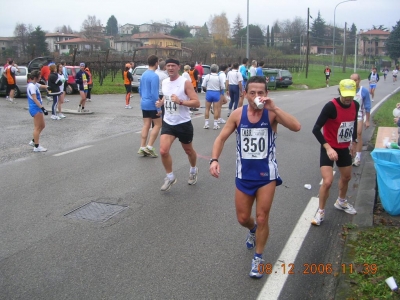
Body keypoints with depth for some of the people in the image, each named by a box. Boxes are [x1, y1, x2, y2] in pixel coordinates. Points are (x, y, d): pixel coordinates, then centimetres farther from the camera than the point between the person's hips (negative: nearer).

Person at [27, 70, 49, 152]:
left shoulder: (34, 84, 12)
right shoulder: (32, 86, -16)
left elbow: (42, 86, 30)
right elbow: (34, 99, -23)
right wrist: (42, 108, -27)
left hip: (38, 108, 10)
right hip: (35, 108, -10)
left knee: (42, 126, 17)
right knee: (37, 127, -5)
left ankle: (33, 141, 27)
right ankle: (36, 146, 1)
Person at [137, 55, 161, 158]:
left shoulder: (144, 74, 10)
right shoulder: (154, 76, -16)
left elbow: (140, 90, 19)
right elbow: (154, 93, -21)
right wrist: (158, 108, -18)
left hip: (144, 104, 8)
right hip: (152, 104, -8)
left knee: (146, 125, 9)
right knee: (157, 125, 3)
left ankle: (142, 148, 7)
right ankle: (149, 147, -3)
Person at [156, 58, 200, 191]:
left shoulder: (185, 83, -14)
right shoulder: (164, 82, 4)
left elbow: (196, 103, -18)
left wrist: (180, 101, -30)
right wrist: (161, 102, 2)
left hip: (183, 123, -4)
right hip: (168, 123, 4)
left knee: (188, 150, 16)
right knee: (163, 151, -11)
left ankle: (193, 170, 46)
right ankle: (170, 177, 11)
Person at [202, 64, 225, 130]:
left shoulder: (207, 76, -5)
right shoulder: (219, 77, -5)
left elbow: (203, 86, -5)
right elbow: (222, 87, -6)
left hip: (209, 93, 1)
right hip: (216, 93, 0)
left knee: (207, 109, 10)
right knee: (216, 109, 4)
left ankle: (206, 124, 10)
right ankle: (215, 124, 5)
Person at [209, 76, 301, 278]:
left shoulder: (272, 113, -13)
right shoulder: (238, 114, -6)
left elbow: (296, 127, -29)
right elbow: (221, 138, 0)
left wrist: (273, 108, -34)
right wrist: (214, 159, -15)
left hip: (266, 174, -2)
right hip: (244, 174, 3)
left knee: (261, 218, 1)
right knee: (242, 218, 12)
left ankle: (258, 258, 23)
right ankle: (253, 230, 50)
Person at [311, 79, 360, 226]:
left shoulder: (355, 105, -5)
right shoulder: (331, 106, -25)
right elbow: (316, 129, -28)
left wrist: (354, 142, 20)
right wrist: (328, 148, -36)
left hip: (344, 148, 7)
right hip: (329, 148, -7)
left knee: (346, 177, 22)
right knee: (327, 181, -15)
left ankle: (341, 202, 50)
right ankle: (321, 211, 8)